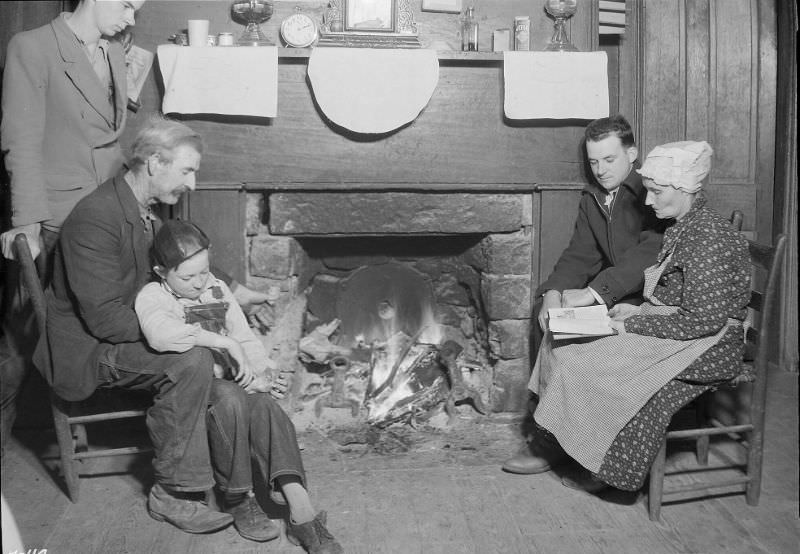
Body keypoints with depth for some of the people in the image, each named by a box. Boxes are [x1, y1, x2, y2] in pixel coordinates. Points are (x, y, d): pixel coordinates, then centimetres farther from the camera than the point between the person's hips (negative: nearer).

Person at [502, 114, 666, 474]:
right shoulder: (592, 199, 12)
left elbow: (648, 255, -24)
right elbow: (579, 255, 6)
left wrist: (592, 293, -29)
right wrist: (554, 293, -14)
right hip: (615, 298, 8)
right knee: (547, 315, -11)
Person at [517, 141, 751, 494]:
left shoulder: (709, 237, -20)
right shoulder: (682, 229, 11)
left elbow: (704, 319, -24)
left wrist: (634, 326, -19)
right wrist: (639, 310, 0)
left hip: (706, 348, -10)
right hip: (678, 334, 10)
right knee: (563, 341, -1)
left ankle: (602, 468, 2)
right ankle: (559, 447, 3)